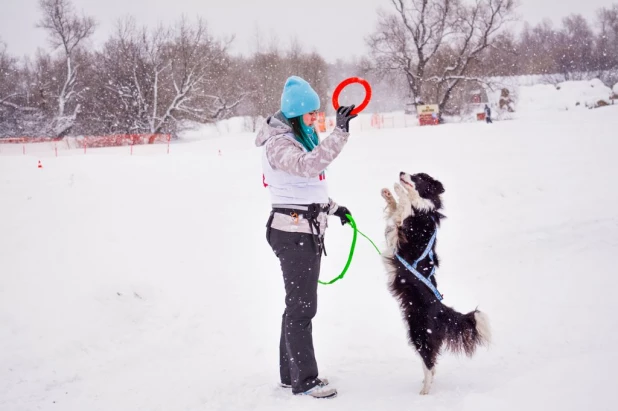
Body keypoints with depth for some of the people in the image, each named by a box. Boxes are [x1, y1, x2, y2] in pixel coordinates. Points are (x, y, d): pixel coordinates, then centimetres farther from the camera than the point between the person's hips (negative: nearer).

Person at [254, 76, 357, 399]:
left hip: (309, 230, 10)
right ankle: (305, 380, 3)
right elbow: (310, 165, -37)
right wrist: (340, 132, -41)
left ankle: (291, 374, 25)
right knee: (302, 305, -5)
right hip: (293, 231, -10)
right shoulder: (278, 143, -18)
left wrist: (333, 207, 25)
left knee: (299, 303, 15)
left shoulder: (301, 137, 13)